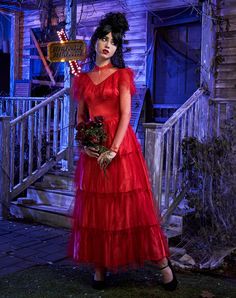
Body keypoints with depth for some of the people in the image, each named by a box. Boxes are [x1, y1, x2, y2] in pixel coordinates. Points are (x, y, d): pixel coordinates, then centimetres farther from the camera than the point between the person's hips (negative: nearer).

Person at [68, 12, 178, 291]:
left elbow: (126, 115, -7)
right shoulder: (82, 79, 12)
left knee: (131, 205, -2)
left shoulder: (122, 75, 2)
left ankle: (162, 262, 8)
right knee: (95, 207, 5)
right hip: (92, 149, 4)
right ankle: (100, 266, 16)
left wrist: (113, 150, -16)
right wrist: (83, 142, -5)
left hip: (121, 144, -3)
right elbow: (80, 116, 13)